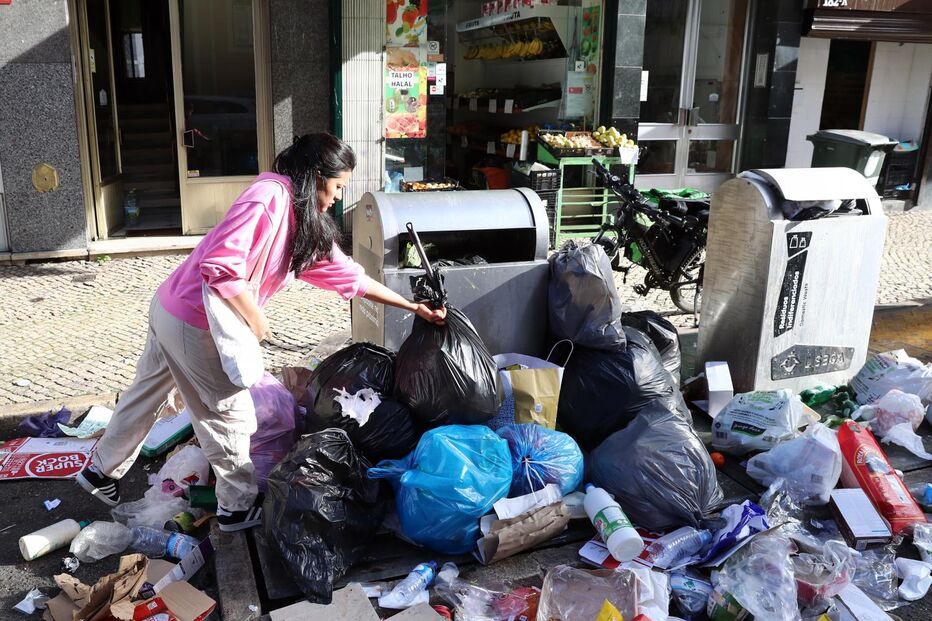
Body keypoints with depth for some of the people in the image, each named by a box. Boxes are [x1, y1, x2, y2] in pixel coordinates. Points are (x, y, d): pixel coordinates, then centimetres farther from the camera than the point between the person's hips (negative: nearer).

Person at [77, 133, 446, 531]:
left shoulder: (308, 226, 7)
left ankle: (102, 471, 47)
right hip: (192, 324, -9)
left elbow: (348, 275, 12)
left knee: (146, 394, 26)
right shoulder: (270, 195, -21)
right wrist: (257, 320, -17)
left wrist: (412, 307, 14)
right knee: (231, 414, 7)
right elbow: (221, 265, -28)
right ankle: (238, 507, 25)